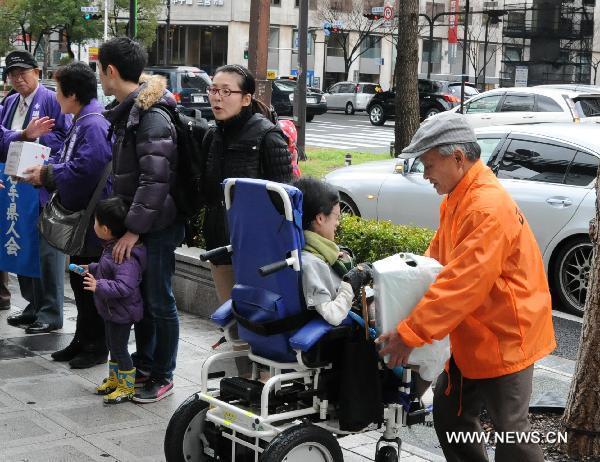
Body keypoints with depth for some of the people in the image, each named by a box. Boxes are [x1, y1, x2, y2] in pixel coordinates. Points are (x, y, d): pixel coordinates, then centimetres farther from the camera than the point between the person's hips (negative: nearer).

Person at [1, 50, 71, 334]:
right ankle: (34, 306, 25)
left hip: (45, 188, -7)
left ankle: (51, 313, 4)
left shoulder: (51, 100, -6)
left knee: (48, 251, -3)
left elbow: (66, 138, -10)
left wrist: (35, 136, -15)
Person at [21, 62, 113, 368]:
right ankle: (83, 340, 29)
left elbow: (85, 169, -28)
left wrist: (47, 174, -15)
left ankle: (96, 346, 13)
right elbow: (67, 161, 20)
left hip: (92, 220, -10)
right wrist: (43, 173, 3)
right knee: (79, 282, 17)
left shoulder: (94, 125, -20)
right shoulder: (80, 122, 12)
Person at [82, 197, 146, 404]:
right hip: (112, 310, 10)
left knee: (119, 347, 2)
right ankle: (114, 380, 39)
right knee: (112, 345, 22)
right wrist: (91, 269, 23)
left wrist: (99, 286, -38)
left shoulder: (125, 256, -31)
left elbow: (124, 286, -38)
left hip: (121, 312, -10)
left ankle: (127, 387, 16)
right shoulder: (112, 248, 2)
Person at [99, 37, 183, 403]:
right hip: (134, 222, 10)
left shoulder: (151, 117, -19)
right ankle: (144, 366, 30)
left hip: (156, 226, -9)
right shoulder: (126, 113, 12)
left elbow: (156, 180, -25)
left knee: (158, 301, 1)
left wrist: (134, 229, -23)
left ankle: (163, 376, 13)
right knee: (139, 297, 17)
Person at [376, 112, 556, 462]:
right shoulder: (458, 198, 7)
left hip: (504, 337, -10)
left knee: (509, 429, -1)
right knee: (449, 411, 16)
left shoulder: (489, 208, -27)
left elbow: (462, 284, -31)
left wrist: (410, 334, -28)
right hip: (475, 337, 10)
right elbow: (438, 257, 16)